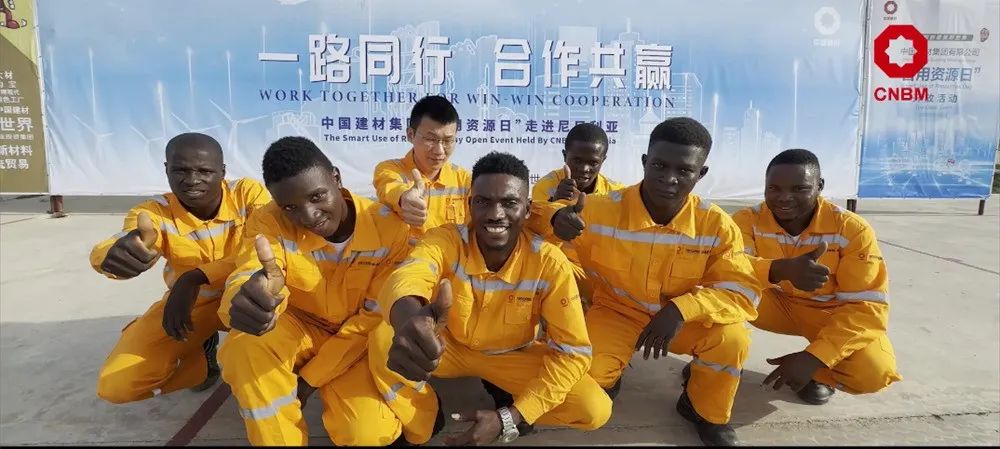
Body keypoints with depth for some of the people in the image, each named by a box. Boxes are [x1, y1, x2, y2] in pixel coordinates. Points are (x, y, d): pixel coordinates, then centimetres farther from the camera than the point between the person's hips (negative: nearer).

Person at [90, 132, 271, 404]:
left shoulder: (248, 193, -21)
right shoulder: (154, 212, -19)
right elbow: (103, 254, -39)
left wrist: (196, 277, -38)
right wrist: (116, 253, -65)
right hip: (189, 303, 2)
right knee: (116, 385, -12)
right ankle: (200, 351, 14)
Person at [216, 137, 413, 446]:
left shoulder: (389, 229, -21)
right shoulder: (269, 222, -17)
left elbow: (375, 318, -15)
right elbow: (246, 282, -34)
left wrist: (310, 378, -15)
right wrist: (246, 297, -61)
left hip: (358, 339, -1)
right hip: (299, 330, 1)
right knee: (245, 347, -32)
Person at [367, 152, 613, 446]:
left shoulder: (548, 262, -24)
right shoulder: (445, 240, -25)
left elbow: (572, 351, -21)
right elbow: (407, 276, -48)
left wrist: (508, 418, -29)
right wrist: (410, 321, -74)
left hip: (512, 357, 0)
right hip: (448, 347, 0)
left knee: (596, 409, -21)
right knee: (382, 340, -29)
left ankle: (508, 407, 5)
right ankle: (421, 426, -2)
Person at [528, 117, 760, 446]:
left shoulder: (717, 225, -18)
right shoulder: (602, 210, -22)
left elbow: (742, 290, -18)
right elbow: (531, 216, -13)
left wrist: (681, 309, -35)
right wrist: (556, 218, -39)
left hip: (683, 319, 1)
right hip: (617, 313, -1)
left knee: (732, 337, -27)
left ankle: (706, 412, 6)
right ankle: (608, 377, 17)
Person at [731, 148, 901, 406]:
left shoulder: (852, 229, -20)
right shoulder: (748, 220, -18)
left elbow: (867, 306, -21)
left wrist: (813, 358, -31)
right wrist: (782, 269, -56)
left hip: (831, 313, 0)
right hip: (775, 304, 0)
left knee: (874, 371, -29)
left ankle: (817, 371, 5)